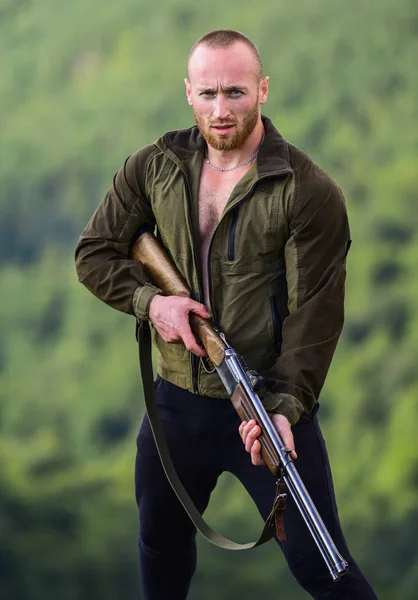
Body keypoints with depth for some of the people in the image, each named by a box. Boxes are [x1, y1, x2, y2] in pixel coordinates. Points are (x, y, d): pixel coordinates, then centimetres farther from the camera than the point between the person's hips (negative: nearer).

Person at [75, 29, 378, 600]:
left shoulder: (309, 192, -15)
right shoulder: (154, 167, -1)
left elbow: (315, 315, -16)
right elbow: (94, 252, 7)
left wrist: (285, 406, -27)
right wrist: (149, 299, -12)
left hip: (270, 406, -5)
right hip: (176, 401, 5)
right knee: (161, 542, 23)